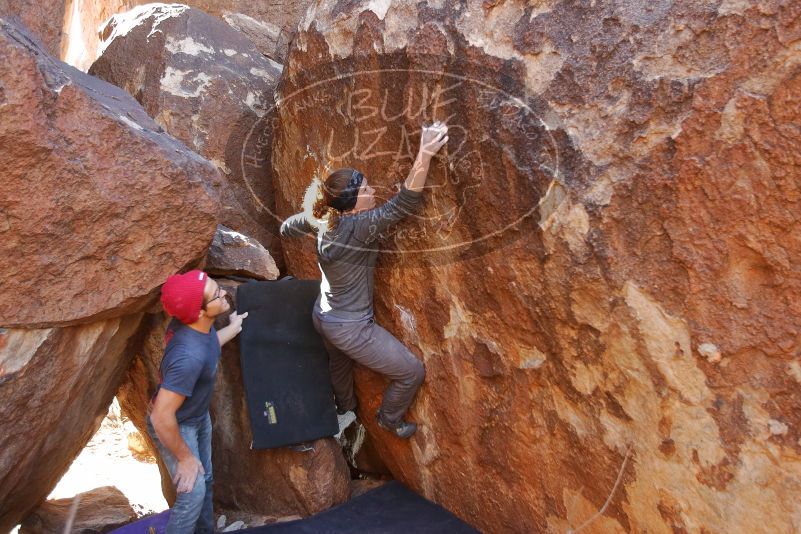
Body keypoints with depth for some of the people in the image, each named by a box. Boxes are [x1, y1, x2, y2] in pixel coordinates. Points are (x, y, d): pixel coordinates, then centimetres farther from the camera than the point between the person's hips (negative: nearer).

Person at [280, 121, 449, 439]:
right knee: (412, 372, 8)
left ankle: (345, 410, 68)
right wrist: (425, 155, -45)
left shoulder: (321, 219, -7)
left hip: (322, 317, 9)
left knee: (340, 364, 38)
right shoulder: (360, 226, -30)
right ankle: (389, 418, 34)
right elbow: (405, 203, -39)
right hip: (350, 329, -9)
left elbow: (286, 228, 12)